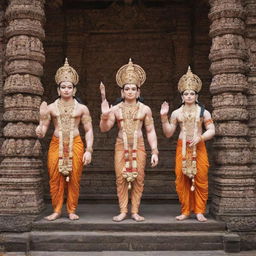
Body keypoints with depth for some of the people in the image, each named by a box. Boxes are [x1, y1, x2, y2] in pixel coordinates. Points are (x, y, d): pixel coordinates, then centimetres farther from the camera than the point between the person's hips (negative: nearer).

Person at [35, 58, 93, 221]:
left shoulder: (82, 108, 6)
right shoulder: (51, 107, 8)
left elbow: (89, 130, 6)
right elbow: (41, 133, 6)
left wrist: (88, 150, -4)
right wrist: (41, 126, -15)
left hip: (75, 145, -1)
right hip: (56, 145, 1)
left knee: (74, 179, 0)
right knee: (55, 179, 0)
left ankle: (72, 210, 14)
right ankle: (57, 210, 14)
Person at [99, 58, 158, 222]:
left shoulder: (145, 109, 5)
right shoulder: (115, 109, 6)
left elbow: (151, 132, 5)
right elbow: (104, 129, 3)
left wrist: (155, 151, -2)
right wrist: (105, 115, -15)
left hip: (138, 147, 0)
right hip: (121, 146, 1)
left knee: (138, 178, -2)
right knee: (121, 178, -3)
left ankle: (135, 211, 8)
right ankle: (123, 211, 7)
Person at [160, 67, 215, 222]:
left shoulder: (204, 112, 5)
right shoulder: (177, 113, 8)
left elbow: (212, 130, 1)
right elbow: (168, 133, 7)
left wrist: (200, 137, -16)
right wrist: (164, 117, -5)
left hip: (199, 148, -1)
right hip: (182, 148, 1)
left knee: (201, 180, -3)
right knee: (182, 180, -1)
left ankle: (200, 211, 8)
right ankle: (186, 211, 11)